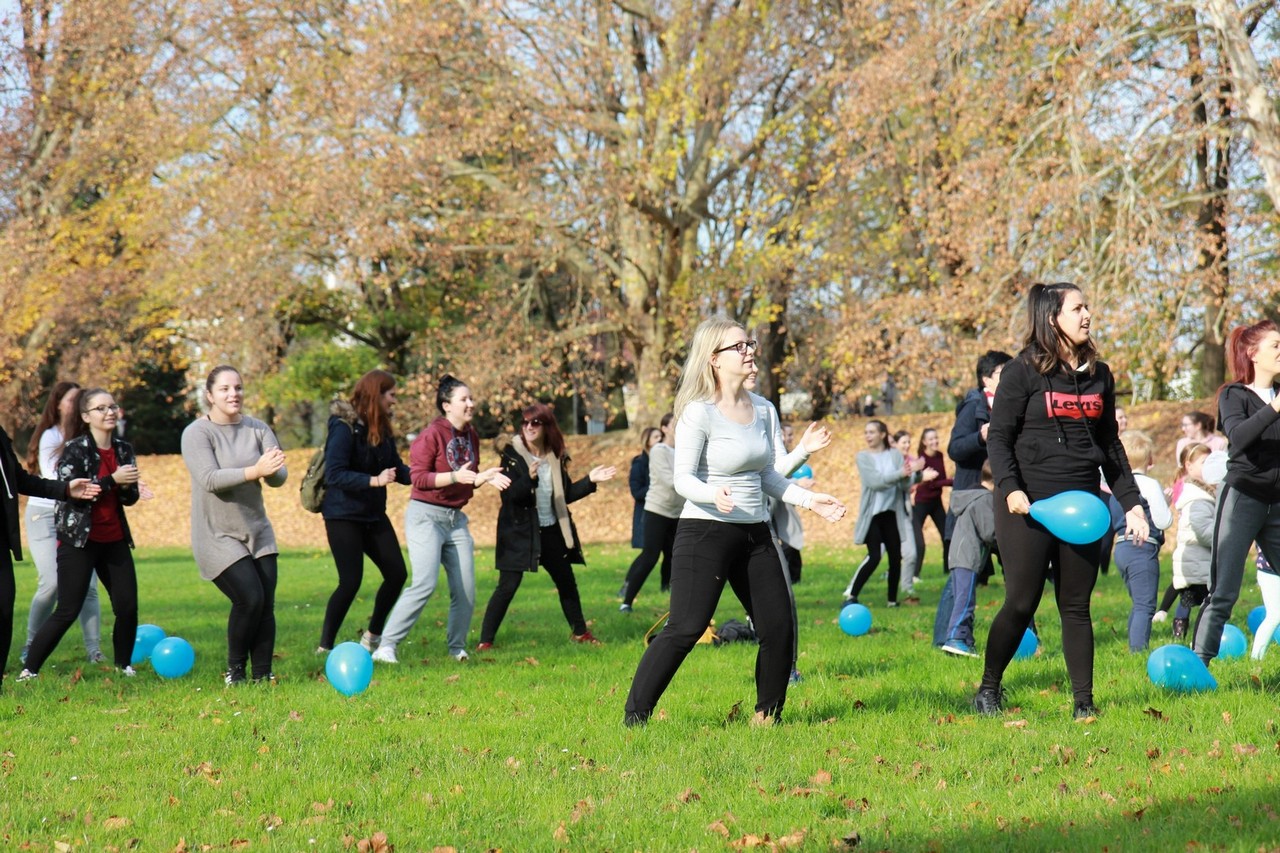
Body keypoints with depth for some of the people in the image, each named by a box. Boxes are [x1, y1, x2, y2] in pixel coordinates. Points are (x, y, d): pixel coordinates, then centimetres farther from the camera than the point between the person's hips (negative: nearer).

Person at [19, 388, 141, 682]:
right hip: (78, 539, -5)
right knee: (68, 611, -7)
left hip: (114, 539, 5)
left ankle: (124, 664, 19)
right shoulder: (75, 449, -9)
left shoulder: (123, 449, 8)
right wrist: (112, 480, -23)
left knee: (128, 606, -1)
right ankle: (29, 670, 1)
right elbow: (70, 492, -20)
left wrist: (128, 487, -10)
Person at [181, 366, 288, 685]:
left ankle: (262, 676, 7)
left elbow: (280, 477, -5)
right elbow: (210, 479, -23)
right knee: (249, 598, -17)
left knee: (266, 605, -2)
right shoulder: (197, 433, -9)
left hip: (257, 531, 5)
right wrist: (254, 471, -34)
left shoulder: (258, 429, 4)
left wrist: (271, 471, -29)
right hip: (217, 536, -5)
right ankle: (235, 670, 2)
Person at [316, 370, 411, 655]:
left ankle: (373, 636, 23)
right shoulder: (344, 427, -17)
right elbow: (334, 475, -24)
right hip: (343, 516, -8)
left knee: (397, 574, 5)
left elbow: (398, 470, 11)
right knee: (351, 581, -10)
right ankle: (325, 647, 2)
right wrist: (375, 480, -32)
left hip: (373, 515, 8)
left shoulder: (382, 430, 7)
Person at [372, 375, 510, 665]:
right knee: (425, 583, -18)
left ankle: (457, 648, 18)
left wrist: (486, 476, 0)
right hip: (426, 515, -7)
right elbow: (418, 478, -16)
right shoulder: (432, 435, -12)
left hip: (456, 518, 7)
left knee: (466, 589, 2)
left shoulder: (471, 436, 10)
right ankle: (386, 646, -14)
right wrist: (455, 476, -27)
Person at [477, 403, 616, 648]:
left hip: (551, 531, 5)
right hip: (519, 532, -5)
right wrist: (529, 479, -38)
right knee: (507, 586, -9)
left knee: (567, 582, 16)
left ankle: (580, 632, 35)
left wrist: (590, 480, 2)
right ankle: (485, 641, -3)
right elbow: (509, 494, -21)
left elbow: (565, 495, 11)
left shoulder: (556, 457, 5)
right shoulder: (512, 455, -10)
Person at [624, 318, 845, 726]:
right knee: (686, 629, -13)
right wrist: (715, 495, -33)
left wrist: (808, 499, 8)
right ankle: (634, 718, -7)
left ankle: (767, 715, 23)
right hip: (705, 531, -7)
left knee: (780, 628, 5)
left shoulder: (764, 410, 9)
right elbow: (683, 479, -15)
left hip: (755, 532, 7)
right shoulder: (699, 412, -11)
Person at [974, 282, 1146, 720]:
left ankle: (1083, 701, 8)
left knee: (1076, 606, 5)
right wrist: (1010, 488, -20)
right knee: (1021, 603, -2)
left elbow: (1110, 445, 17)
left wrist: (1131, 502, 12)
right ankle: (988, 688, 15)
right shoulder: (1023, 371, -3)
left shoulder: (1099, 374, 12)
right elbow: (998, 436, -5)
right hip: (1028, 505, -4)